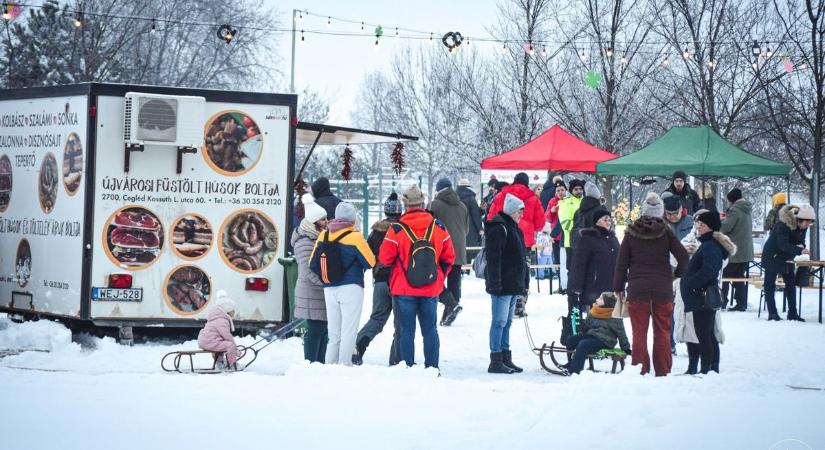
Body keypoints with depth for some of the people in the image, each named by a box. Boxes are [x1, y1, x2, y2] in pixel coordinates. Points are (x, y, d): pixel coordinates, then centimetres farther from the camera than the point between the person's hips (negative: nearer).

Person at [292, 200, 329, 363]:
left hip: (323, 293, 9)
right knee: (315, 331, -7)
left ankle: (320, 363, 18)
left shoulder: (321, 237, 16)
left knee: (323, 330, 11)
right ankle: (311, 364, -3)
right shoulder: (305, 242, -15)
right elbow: (309, 271, -22)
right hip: (313, 295, -9)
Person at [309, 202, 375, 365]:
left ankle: (330, 364, 9)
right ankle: (344, 365, -6)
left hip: (329, 289, 5)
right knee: (349, 331, -2)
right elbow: (370, 262, -6)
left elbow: (313, 264, 7)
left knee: (333, 332, 12)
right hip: (351, 288, -5)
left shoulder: (323, 235, 4)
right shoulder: (354, 237, -11)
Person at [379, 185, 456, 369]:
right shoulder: (438, 227, -1)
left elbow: (384, 258, -6)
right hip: (431, 289, 3)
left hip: (403, 289, -3)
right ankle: (432, 367, 10)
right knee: (430, 330, 11)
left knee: (406, 331, 3)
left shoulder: (396, 229, -12)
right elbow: (449, 257, 6)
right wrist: (440, 277, 20)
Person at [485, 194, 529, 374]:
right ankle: (496, 361, -6)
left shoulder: (514, 229, 18)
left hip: (513, 284, 10)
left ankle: (506, 358, 19)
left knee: (507, 322, 13)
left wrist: (524, 282, 23)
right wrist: (495, 283, -24)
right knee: (500, 321, -8)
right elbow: (493, 258, -20)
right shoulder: (498, 230, -14)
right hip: (502, 285, -10)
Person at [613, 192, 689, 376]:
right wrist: (678, 274, 15)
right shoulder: (665, 231, -3)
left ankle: (640, 372, 3)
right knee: (663, 333, 8)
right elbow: (683, 256, -5)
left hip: (637, 289, 0)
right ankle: (663, 372, 8)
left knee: (639, 333, 4)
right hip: (663, 290, 0)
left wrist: (618, 287, 11)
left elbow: (621, 262, 2)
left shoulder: (631, 233, -1)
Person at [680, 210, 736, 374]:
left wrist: (690, 284, -19)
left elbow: (708, 271, -26)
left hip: (703, 299, -11)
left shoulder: (711, 247, -15)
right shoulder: (706, 244, 19)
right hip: (697, 299, 11)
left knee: (704, 336, -8)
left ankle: (707, 369, -5)